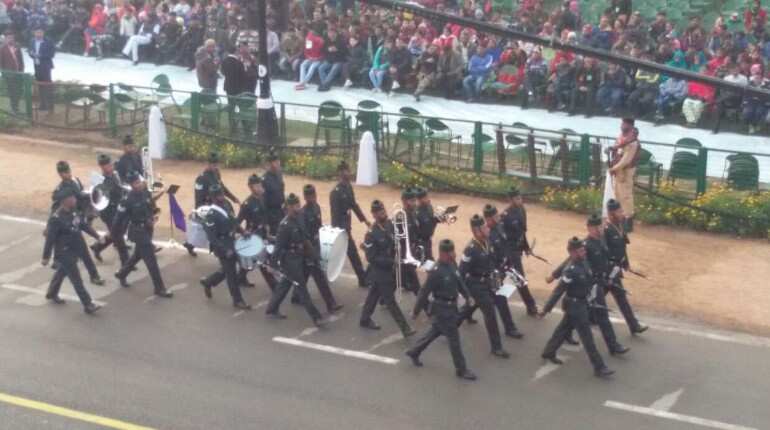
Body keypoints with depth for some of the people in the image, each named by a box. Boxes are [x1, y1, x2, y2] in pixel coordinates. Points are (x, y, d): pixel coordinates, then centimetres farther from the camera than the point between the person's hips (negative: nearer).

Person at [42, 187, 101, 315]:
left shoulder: (73, 213, 2)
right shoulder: (56, 218, -23)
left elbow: (84, 225, 15)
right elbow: (50, 239, -21)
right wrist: (46, 257, -18)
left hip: (74, 251, 9)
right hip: (64, 253, -9)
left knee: (62, 272, 26)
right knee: (76, 279, -6)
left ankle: (52, 293, 47)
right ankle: (88, 305, -3)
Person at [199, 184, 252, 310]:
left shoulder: (227, 204, -1)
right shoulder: (211, 215, -25)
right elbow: (212, 238, -24)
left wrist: (242, 231, 3)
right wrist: (225, 250, -26)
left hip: (232, 242, 8)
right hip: (222, 247, -8)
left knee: (226, 270, 22)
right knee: (232, 273, 3)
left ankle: (208, 282, 43)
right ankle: (237, 301, 16)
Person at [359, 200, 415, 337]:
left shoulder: (390, 225, -5)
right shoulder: (372, 234, -24)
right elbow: (371, 258, -22)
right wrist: (391, 262, -26)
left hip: (390, 268, 7)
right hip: (380, 272, -7)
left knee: (374, 295, 23)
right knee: (391, 301, 1)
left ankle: (365, 320, 40)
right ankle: (405, 328, 5)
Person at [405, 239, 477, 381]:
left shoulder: (452, 264, -1)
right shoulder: (436, 272, -25)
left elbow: (459, 281, 16)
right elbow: (425, 292, -20)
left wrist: (467, 295, 10)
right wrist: (416, 311, -14)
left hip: (451, 306, 9)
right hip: (442, 309, -9)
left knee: (435, 331, 23)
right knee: (454, 338, 0)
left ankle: (414, 352, 41)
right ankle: (461, 369, 13)